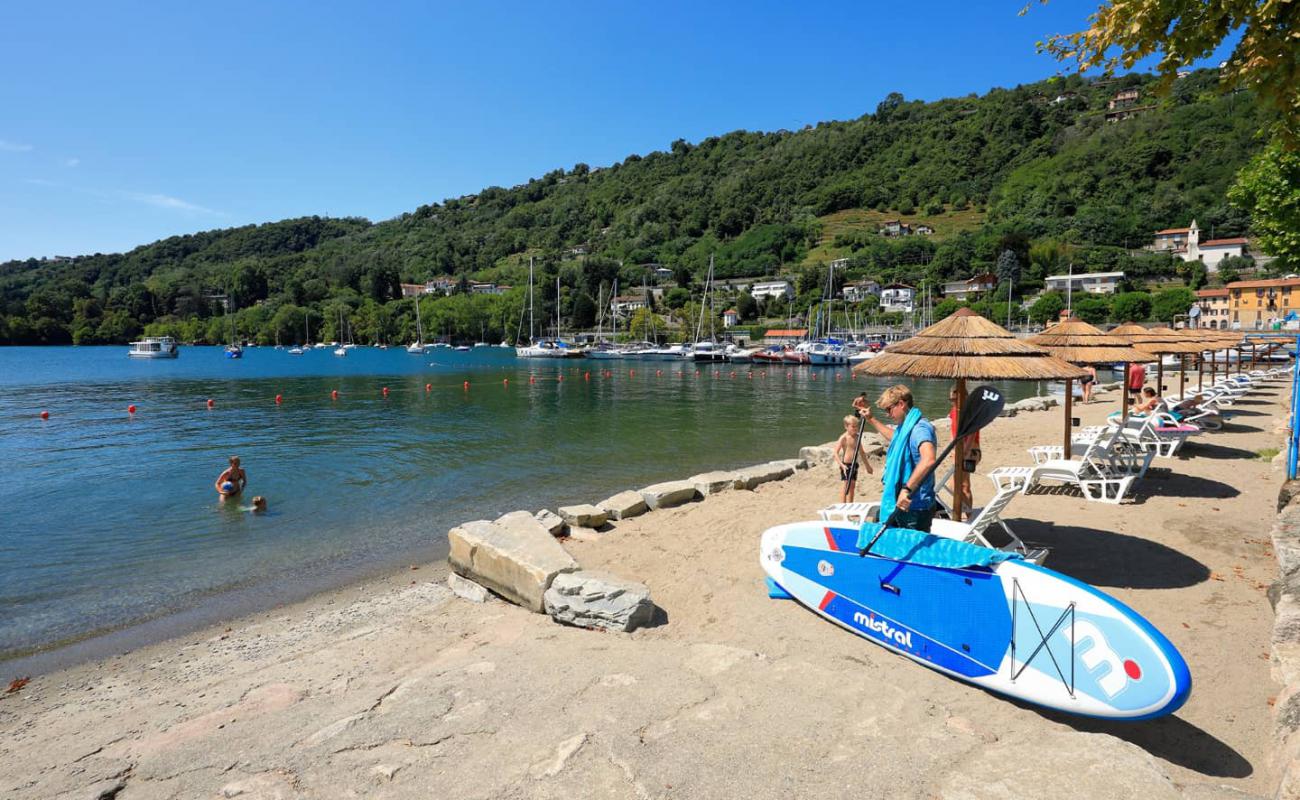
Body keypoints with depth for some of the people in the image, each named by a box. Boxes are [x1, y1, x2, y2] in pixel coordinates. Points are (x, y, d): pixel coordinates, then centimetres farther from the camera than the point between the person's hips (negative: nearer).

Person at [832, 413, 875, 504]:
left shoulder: (857, 437, 8)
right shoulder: (843, 438, -13)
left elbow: (861, 452, 20)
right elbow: (836, 453, -19)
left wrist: (867, 465, 24)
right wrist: (842, 465, -29)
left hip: (854, 464, 7)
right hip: (846, 465, -7)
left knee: (852, 486, 12)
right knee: (846, 486, -6)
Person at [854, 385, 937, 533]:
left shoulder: (919, 428, -21)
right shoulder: (904, 427, 12)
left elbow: (928, 459, -39)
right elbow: (894, 437, 37)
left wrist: (907, 489, -43)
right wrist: (870, 419, 34)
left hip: (915, 508, -10)